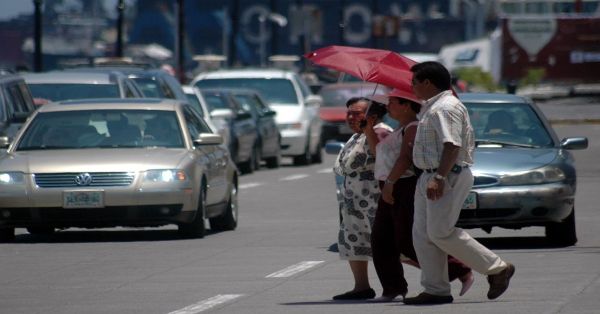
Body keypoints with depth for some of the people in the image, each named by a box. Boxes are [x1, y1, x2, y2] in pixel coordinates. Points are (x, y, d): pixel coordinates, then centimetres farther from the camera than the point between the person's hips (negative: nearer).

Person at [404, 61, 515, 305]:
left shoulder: (446, 107, -14)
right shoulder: (432, 107, 20)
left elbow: (452, 145, -24)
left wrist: (439, 178, -30)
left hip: (448, 176, -11)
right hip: (430, 177, 11)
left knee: (440, 232, -14)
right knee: (422, 234, 5)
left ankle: (497, 269, -6)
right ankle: (436, 289, 5)